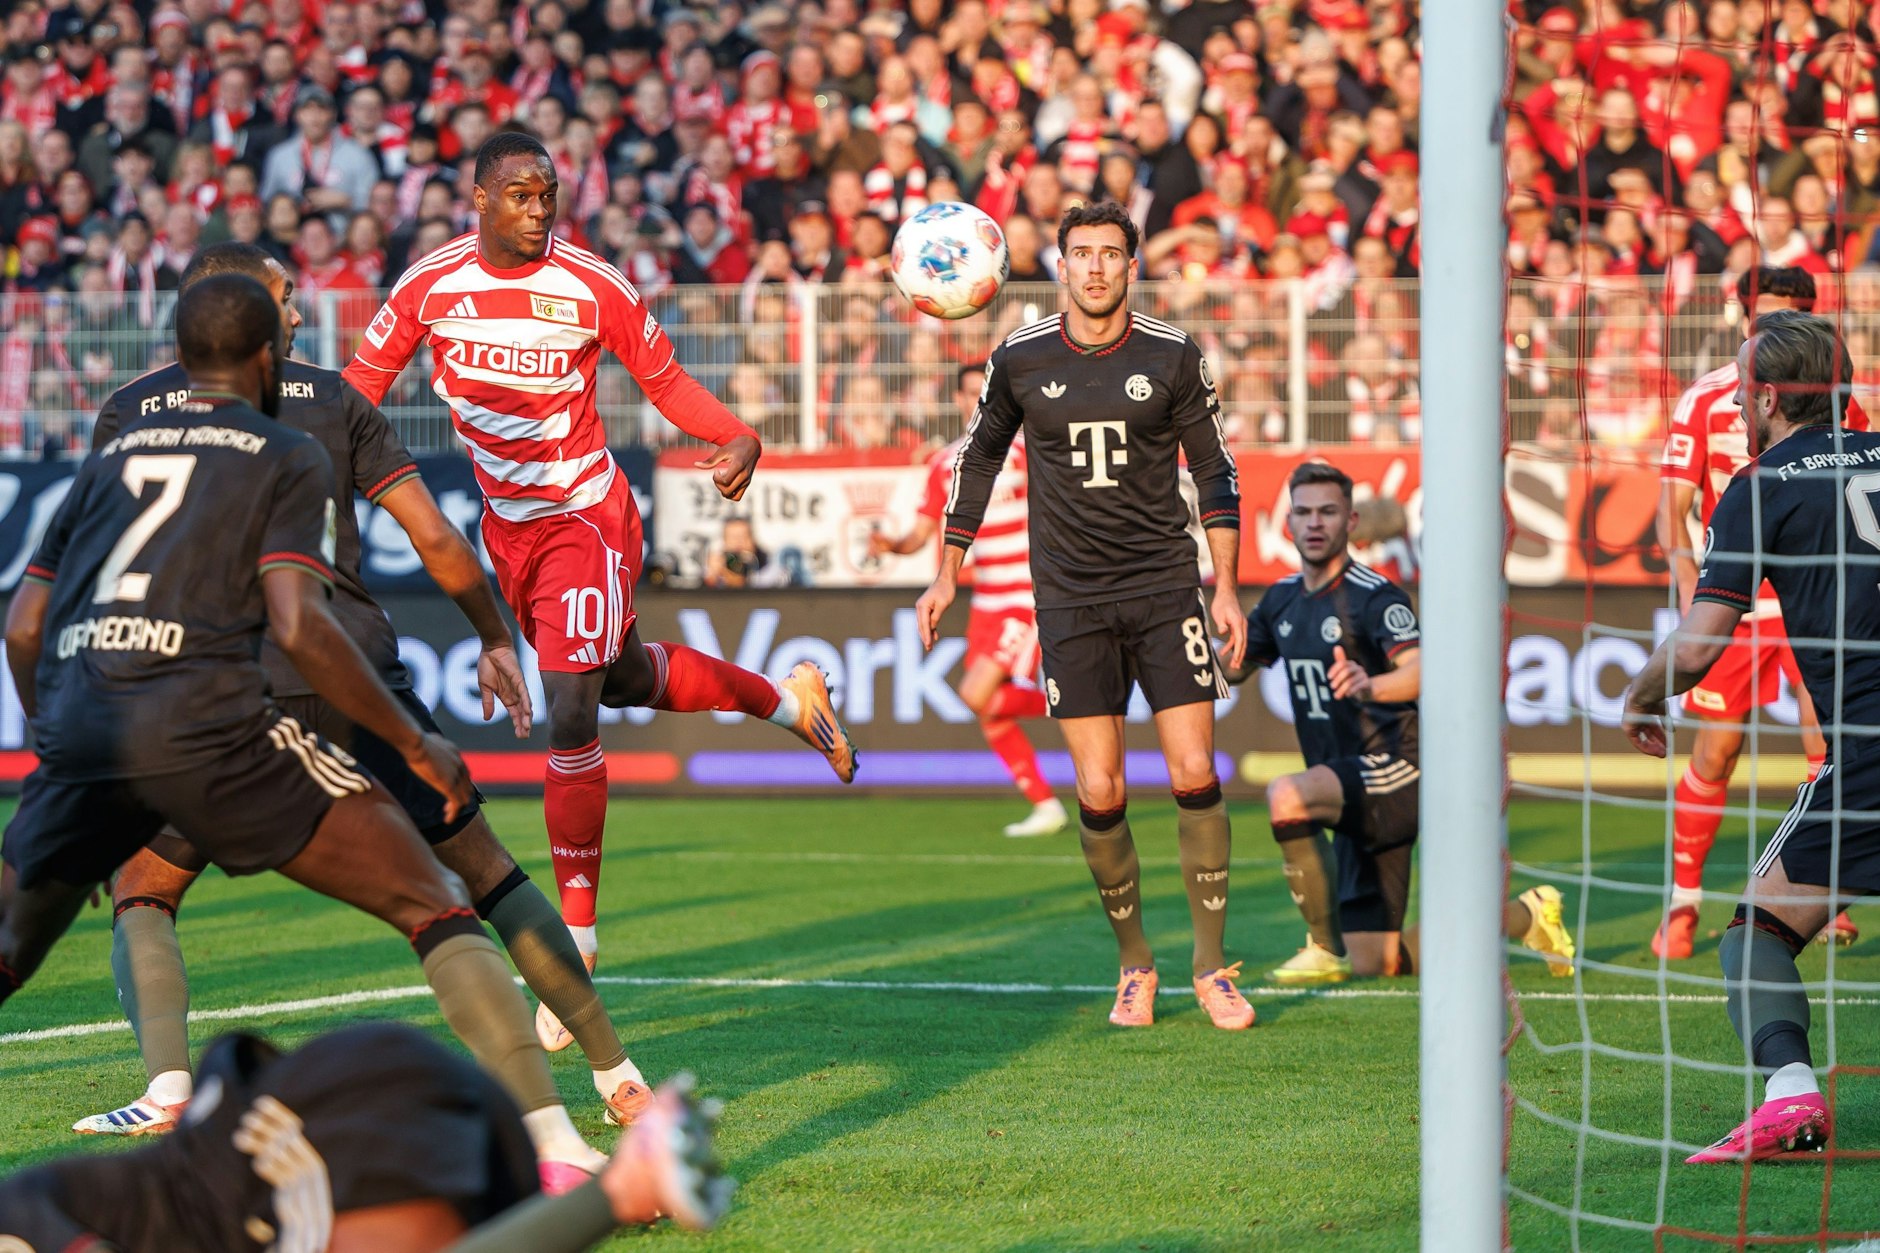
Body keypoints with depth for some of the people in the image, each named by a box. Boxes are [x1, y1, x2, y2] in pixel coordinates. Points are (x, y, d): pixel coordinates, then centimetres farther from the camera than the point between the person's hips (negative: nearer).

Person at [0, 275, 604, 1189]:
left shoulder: (112, 454, 25)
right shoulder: (289, 459, 10)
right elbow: (297, 626, -5)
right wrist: (415, 745, 2)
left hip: (77, 733, 5)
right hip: (202, 722, -5)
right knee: (435, 908, 2)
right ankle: (555, 1150, -10)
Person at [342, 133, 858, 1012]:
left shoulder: (591, 287, -13)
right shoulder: (430, 284, -6)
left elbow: (663, 378, -3)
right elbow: (364, 381, 2)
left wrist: (739, 439, -20)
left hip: (585, 518, -5)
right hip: (507, 526, 5)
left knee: (570, 717, -15)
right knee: (624, 680, 21)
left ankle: (575, 946, -7)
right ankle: (789, 700, 49)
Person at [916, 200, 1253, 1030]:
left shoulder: (1173, 357, -1)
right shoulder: (1020, 361, 0)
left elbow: (1214, 471, 8)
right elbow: (978, 459, 14)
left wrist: (1226, 588, 4)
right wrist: (947, 575, 15)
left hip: (1164, 587, 0)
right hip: (1071, 600, 0)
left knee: (1195, 774, -8)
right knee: (1099, 794, -5)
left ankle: (1211, 964, 5)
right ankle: (1134, 965, 12)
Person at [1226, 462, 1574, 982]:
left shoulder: (1374, 597, -13)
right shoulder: (1282, 599, 10)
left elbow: (1420, 674, -28)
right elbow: (1231, 667, 22)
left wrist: (1368, 686, -50)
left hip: (1393, 768, -8)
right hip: (1357, 801, 8)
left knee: (1286, 797, -35)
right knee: (1376, 964, 7)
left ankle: (1324, 948, -20)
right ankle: (1525, 914, 28)